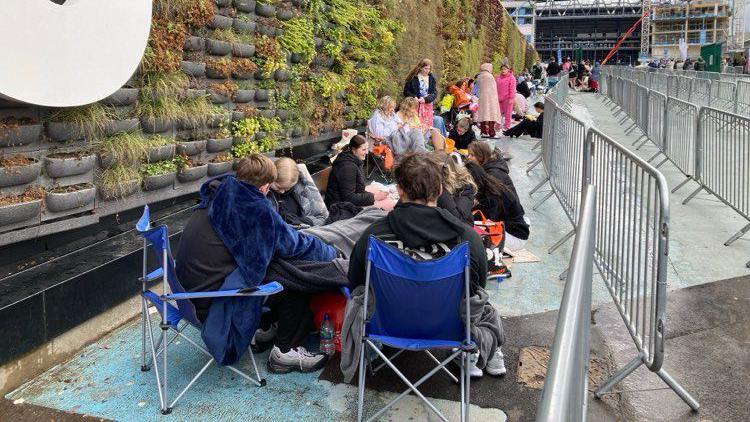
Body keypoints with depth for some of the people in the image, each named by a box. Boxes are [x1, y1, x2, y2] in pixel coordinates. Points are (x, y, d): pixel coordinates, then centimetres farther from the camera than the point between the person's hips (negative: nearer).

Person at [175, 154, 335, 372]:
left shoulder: (216, 196, 6)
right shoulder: (254, 207, -19)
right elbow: (294, 243, -9)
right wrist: (332, 252, 8)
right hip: (214, 302, -9)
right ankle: (286, 352, 8)